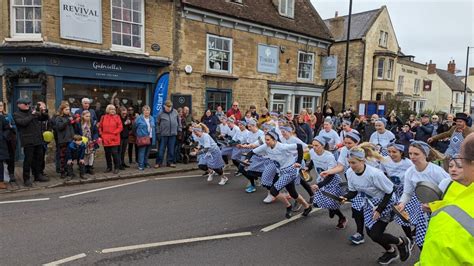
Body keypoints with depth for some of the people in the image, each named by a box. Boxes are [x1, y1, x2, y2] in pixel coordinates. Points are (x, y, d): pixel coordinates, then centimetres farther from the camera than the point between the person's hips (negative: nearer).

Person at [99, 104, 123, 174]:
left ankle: (116, 168, 6)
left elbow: (120, 127, -4)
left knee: (114, 153, -6)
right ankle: (109, 167, 24)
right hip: (106, 139, 3)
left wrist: (114, 133, -12)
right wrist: (101, 134, 3)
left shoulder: (117, 117, 0)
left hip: (114, 139, -3)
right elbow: (100, 127, 14)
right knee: (107, 154, 11)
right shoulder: (103, 117, 8)